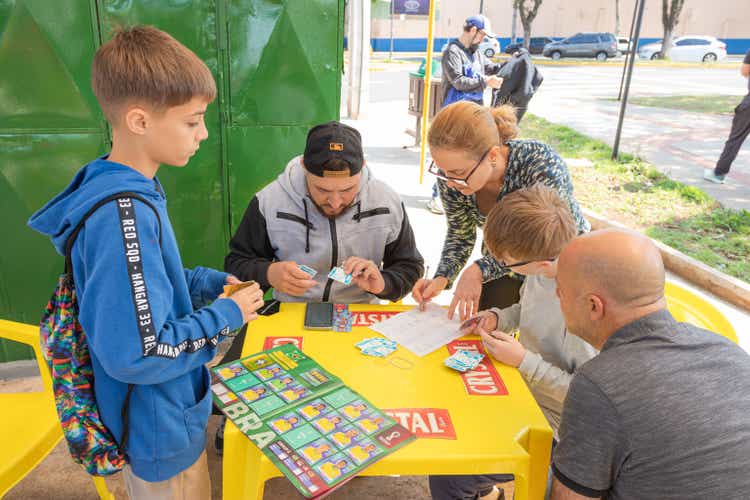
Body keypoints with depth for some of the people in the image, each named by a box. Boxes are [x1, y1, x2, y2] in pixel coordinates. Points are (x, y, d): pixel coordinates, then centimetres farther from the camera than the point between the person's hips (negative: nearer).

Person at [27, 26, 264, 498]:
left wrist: (212, 282, 1)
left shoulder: (130, 190, -1)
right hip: (160, 427, -8)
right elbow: (136, 353, -32)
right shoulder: (124, 216, -32)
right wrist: (226, 315, -21)